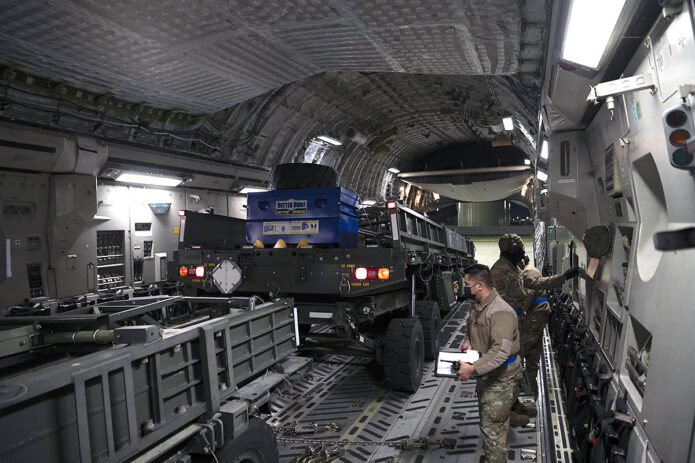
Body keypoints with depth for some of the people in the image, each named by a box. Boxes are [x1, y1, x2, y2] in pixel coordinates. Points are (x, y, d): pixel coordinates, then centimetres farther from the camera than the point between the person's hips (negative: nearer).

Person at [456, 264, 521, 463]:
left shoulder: (501, 312, -27)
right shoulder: (476, 305, 3)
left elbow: (501, 351, -34)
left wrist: (473, 368, -36)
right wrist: (468, 342, 0)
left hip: (501, 377, -9)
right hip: (485, 374, 10)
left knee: (492, 428, -4)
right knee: (487, 420, 22)